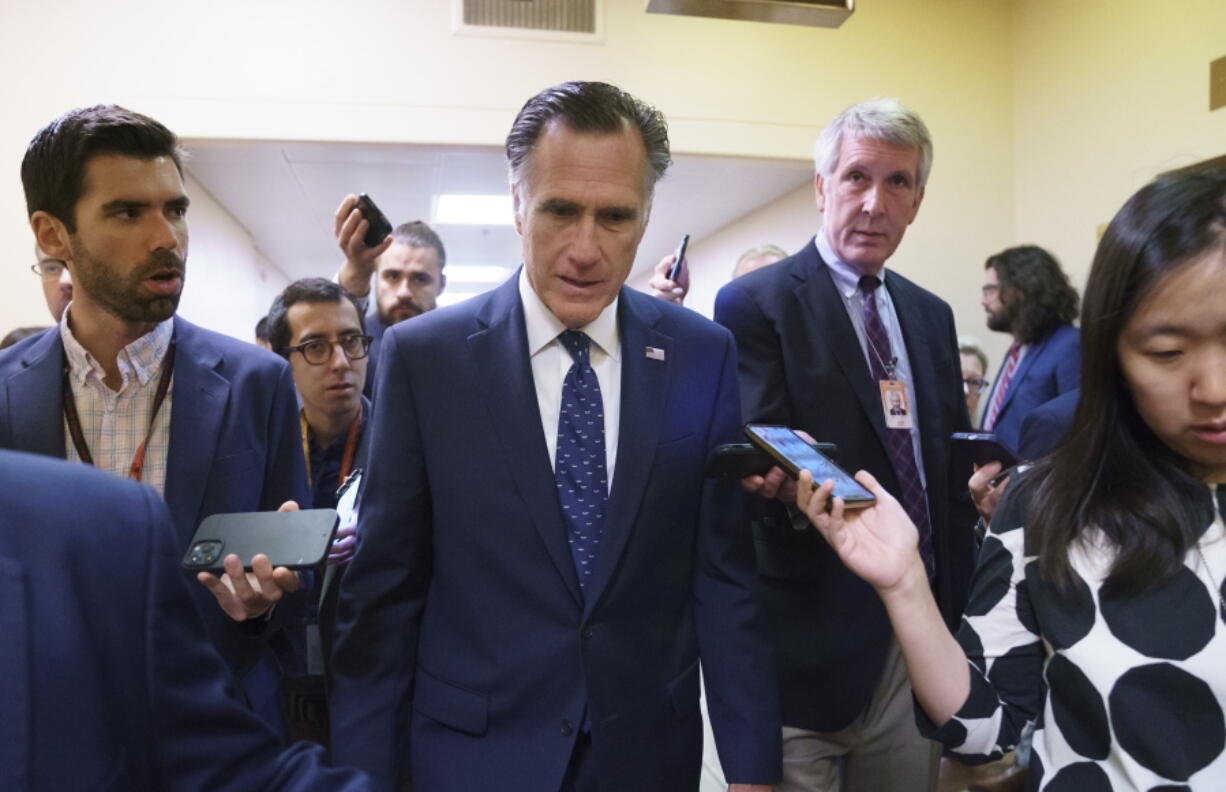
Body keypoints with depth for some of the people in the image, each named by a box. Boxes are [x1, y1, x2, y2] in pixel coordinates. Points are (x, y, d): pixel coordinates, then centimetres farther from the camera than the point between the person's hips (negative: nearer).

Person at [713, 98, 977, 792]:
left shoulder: (932, 315, 11)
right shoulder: (752, 304, -9)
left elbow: (948, 461, 15)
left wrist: (958, 602, 8)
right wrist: (790, 478, -38)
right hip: (812, 643, -6)